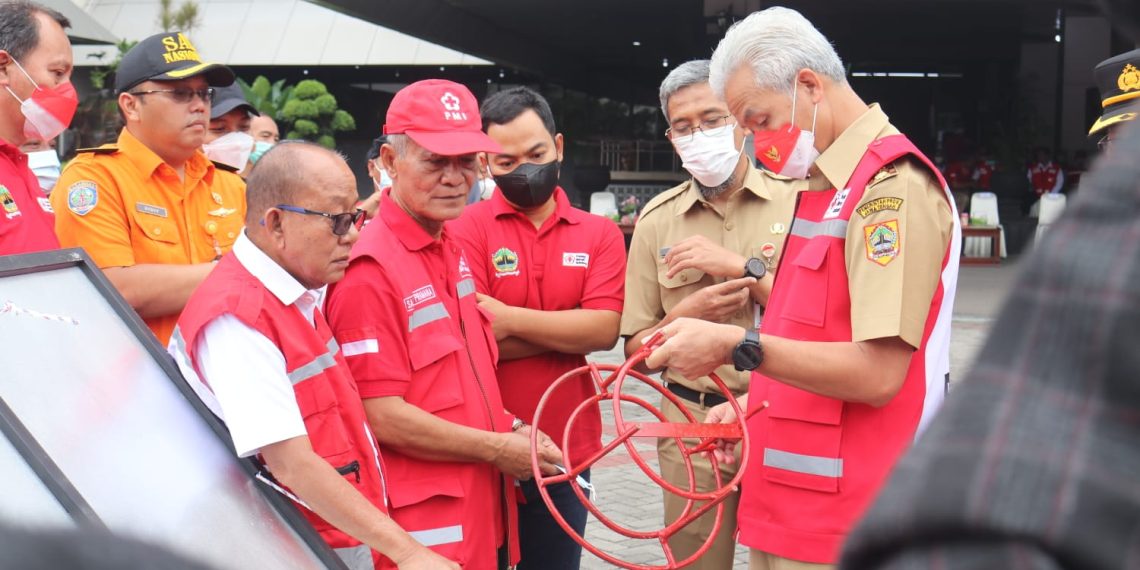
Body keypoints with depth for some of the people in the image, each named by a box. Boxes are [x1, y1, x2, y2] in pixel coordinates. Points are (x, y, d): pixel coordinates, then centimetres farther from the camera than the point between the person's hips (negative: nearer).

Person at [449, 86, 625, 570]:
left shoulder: (599, 234, 3)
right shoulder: (466, 230, -7)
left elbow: (605, 330, -11)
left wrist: (509, 318, -18)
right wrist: (570, 329, -13)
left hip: (565, 451, 3)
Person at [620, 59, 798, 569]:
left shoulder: (795, 201, -3)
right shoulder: (657, 221, 4)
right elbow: (637, 347, 6)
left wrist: (743, 269, -15)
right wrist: (687, 314, -12)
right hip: (692, 425, 2)